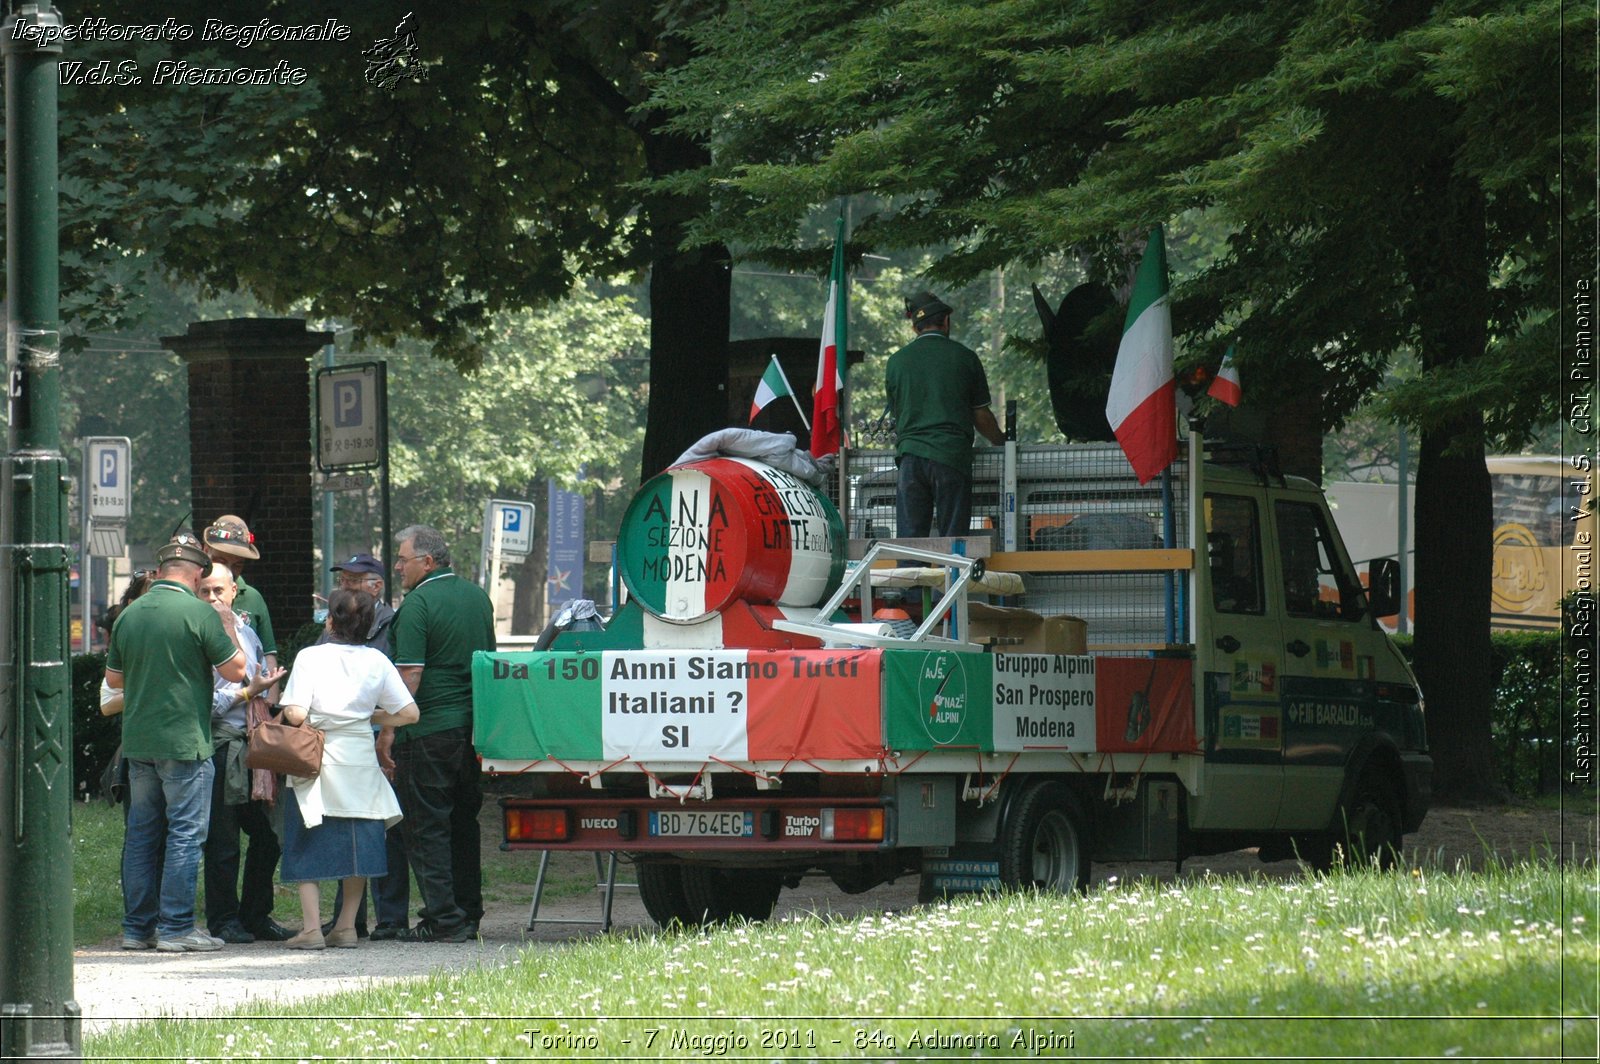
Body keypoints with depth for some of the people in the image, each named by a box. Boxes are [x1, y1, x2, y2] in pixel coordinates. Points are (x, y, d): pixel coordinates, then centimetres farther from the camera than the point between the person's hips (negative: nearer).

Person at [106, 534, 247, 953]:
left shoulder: (130, 614, 7)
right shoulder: (198, 613, -11)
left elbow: (113, 678, 17)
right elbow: (235, 670, -7)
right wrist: (228, 629, 8)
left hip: (137, 741, 6)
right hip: (184, 741, -6)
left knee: (140, 835, 11)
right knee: (185, 834, -1)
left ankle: (138, 925, 13)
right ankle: (175, 927, -3)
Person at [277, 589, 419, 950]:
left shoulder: (310, 657, -9)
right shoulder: (376, 661, 1)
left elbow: (295, 713, -18)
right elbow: (409, 712, 0)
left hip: (317, 761, -3)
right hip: (360, 763, 3)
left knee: (308, 848, 5)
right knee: (357, 846, 14)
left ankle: (311, 928, -3)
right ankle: (346, 926, 14)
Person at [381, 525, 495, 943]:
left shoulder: (418, 604, -13)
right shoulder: (477, 597, 12)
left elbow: (410, 674, -17)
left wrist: (388, 730, -13)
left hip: (429, 732, -8)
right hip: (472, 729, 8)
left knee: (427, 827, -3)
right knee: (463, 823, 15)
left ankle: (443, 919, -6)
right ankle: (468, 915, 18)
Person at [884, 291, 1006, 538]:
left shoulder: (897, 361, 9)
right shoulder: (964, 357, 4)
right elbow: (981, 416, 8)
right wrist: (1003, 441, 25)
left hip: (911, 454, 2)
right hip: (952, 454, -2)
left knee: (909, 538, 1)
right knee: (952, 538, 0)